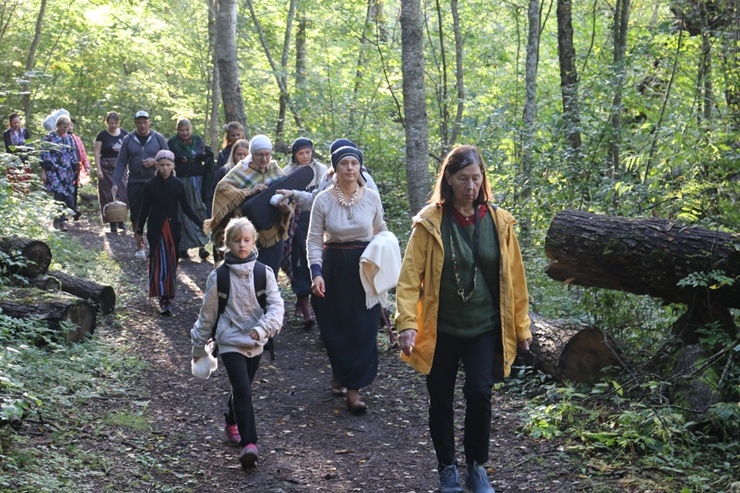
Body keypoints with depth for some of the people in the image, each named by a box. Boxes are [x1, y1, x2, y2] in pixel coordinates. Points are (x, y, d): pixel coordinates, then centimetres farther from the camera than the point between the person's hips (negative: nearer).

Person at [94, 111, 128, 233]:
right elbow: (96, 152, -3)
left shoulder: (124, 134, 8)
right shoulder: (102, 135, -2)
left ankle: (121, 220, 10)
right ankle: (113, 222, 5)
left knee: (122, 194, -3)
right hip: (107, 168, -2)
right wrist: (98, 169, -9)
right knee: (109, 195, -1)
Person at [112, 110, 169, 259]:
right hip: (134, 183, 2)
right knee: (135, 217, 7)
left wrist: (155, 161, -14)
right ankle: (140, 246, 20)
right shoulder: (128, 139, 4)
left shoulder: (158, 138, 2)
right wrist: (116, 183, -5)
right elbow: (121, 163, 3)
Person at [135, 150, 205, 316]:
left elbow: (186, 208, 3)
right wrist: (139, 231, 3)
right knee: (160, 262, -9)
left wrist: (202, 223, -5)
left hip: (173, 228, 3)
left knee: (171, 262, 5)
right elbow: (144, 209, 1)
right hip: (156, 228, -2)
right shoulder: (150, 185, -4)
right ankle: (164, 299, -13)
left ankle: (168, 295, 17)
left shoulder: (178, 184, 1)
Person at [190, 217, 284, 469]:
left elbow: (276, 305, -10)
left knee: (241, 389, 19)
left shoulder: (264, 273, -5)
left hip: (255, 342, 3)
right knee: (243, 391, -16)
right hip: (230, 341, -3)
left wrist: (262, 328, -28)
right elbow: (208, 312, 1)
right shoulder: (219, 276, -8)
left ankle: (232, 423, 46)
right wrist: (199, 345, 8)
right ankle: (249, 443, -17)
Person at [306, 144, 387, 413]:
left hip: (365, 268, 1)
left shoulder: (371, 197, -3)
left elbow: (380, 231, 11)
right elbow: (313, 240, -3)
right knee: (334, 327, 6)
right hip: (334, 268, -1)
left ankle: (353, 388, 6)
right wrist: (316, 273, -14)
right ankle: (340, 373, 30)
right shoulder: (323, 200, -7)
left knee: (363, 329, -2)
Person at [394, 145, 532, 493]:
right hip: (441, 328, -1)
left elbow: (513, 277, 5)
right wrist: (407, 323, -18)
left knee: (479, 394, -9)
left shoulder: (498, 221, 0)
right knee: (441, 400, 9)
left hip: (484, 327, 1)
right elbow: (410, 276, -9)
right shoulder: (430, 221, -7)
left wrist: (521, 325, 8)